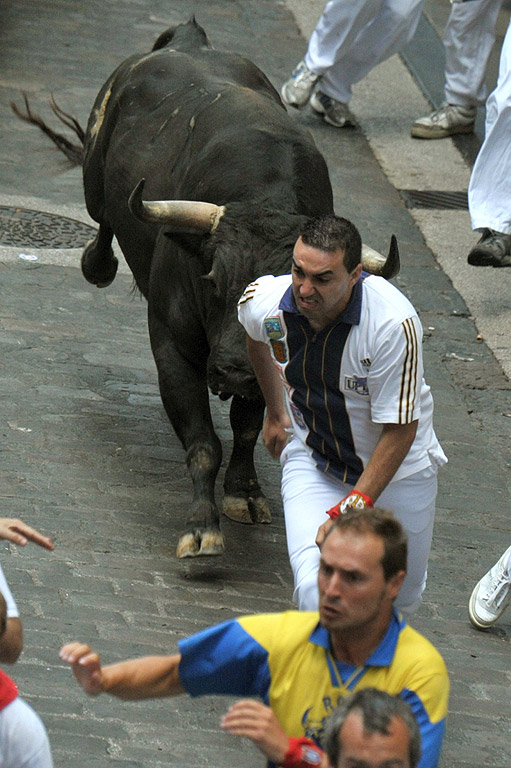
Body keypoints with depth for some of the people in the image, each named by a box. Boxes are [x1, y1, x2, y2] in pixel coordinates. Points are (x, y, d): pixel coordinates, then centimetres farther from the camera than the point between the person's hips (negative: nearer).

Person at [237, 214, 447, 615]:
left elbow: (399, 430, -26)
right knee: (318, 593, -23)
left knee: (401, 598, 15)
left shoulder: (394, 323, -32)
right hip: (311, 459, 1)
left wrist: (350, 510, -33)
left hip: (397, 466, -1)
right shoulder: (263, 302, -19)